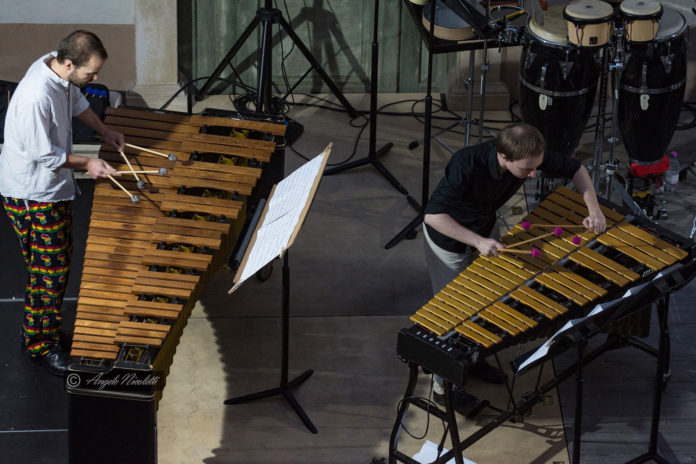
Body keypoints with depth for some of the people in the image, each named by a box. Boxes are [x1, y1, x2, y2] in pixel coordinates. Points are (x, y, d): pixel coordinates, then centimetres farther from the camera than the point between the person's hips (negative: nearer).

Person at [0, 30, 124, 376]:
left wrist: (103, 131, 11)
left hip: (54, 186, 9)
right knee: (49, 270, 1)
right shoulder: (35, 98, -34)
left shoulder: (59, 69, -6)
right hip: (31, 196, -9)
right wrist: (86, 164, -16)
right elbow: (43, 154, -26)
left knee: (60, 260, 19)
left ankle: (46, 329, 36)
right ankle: (40, 344, 18)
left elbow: (76, 102, 17)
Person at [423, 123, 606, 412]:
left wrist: (594, 210, -24)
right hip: (448, 237, -6)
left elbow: (575, 168, -10)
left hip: (484, 229, 6)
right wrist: (478, 242, -53)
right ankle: (443, 387, 26)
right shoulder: (467, 166, -42)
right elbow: (432, 215, -46)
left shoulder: (529, 155, -25)